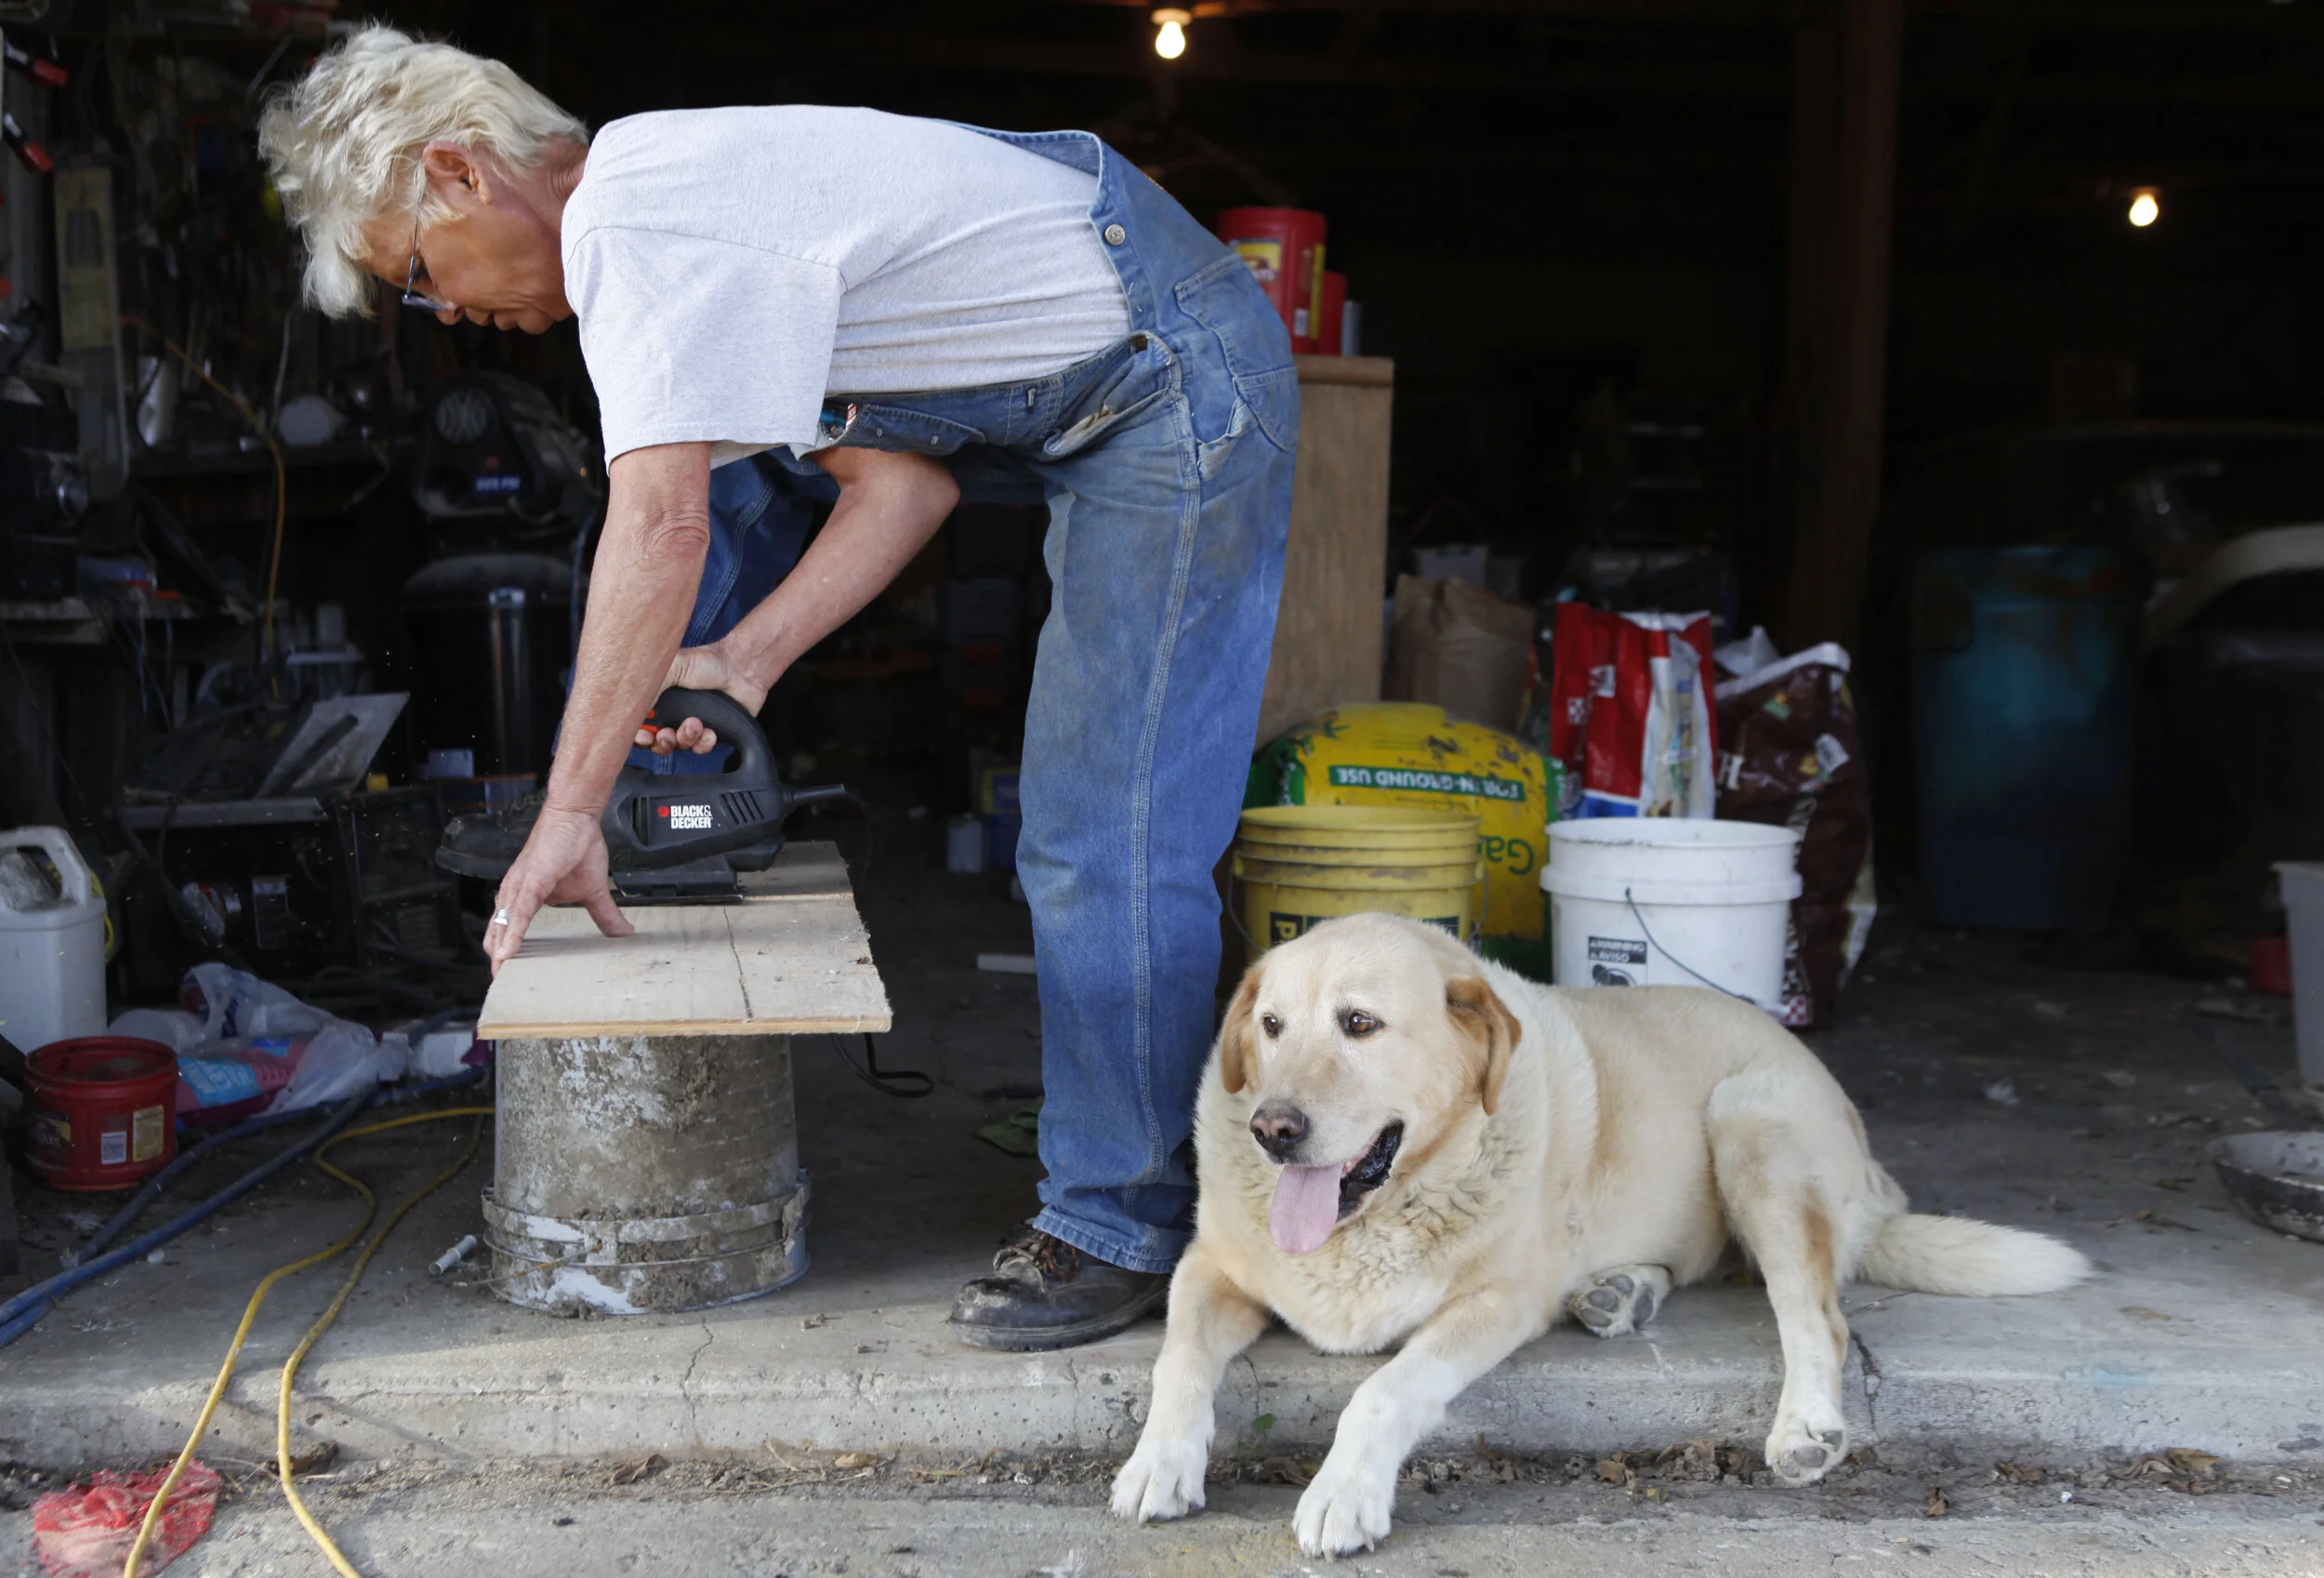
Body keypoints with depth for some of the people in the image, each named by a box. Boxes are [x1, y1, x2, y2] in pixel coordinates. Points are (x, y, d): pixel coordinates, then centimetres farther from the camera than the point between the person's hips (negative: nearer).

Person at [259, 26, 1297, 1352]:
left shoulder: (627, 221, -16)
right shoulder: (683, 209, 15)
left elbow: (660, 525, -28)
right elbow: (904, 482, 11)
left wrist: (569, 813, -22)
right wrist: (742, 660, 2)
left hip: (1185, 385, -11)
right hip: (1110, 393, 11)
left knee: (1108, 845, -9)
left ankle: (1122, 1229, 3)